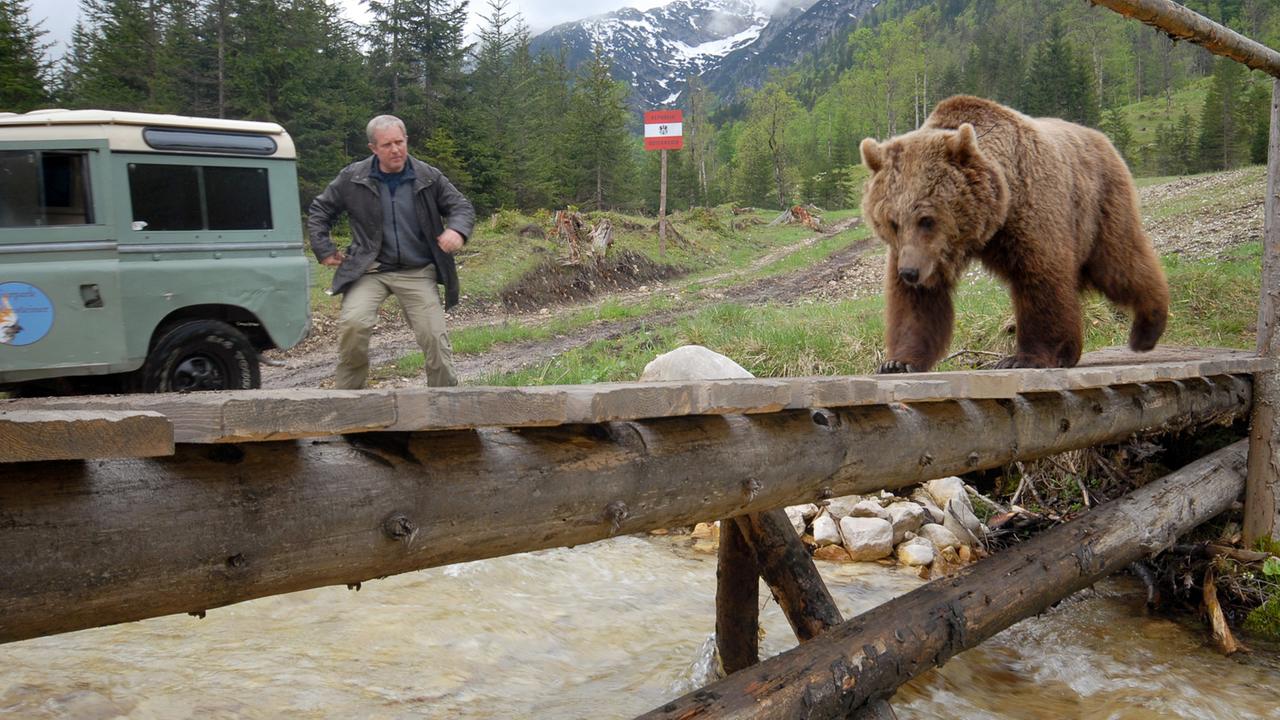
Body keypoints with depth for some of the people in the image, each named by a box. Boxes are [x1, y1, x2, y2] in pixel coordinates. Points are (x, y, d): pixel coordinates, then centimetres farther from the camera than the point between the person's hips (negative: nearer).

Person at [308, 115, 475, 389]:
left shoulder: (429, 177, 3)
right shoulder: (352, 178, 2)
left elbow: (462, 206, 8)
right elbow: (319, 210, 13)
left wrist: (457, 230, -14)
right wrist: (323, 249, 4)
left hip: (418, 272, 1)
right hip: (369, 270, -1)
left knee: (434, 336, -7)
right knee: (353, 323, -24)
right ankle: (346, 395, -4)